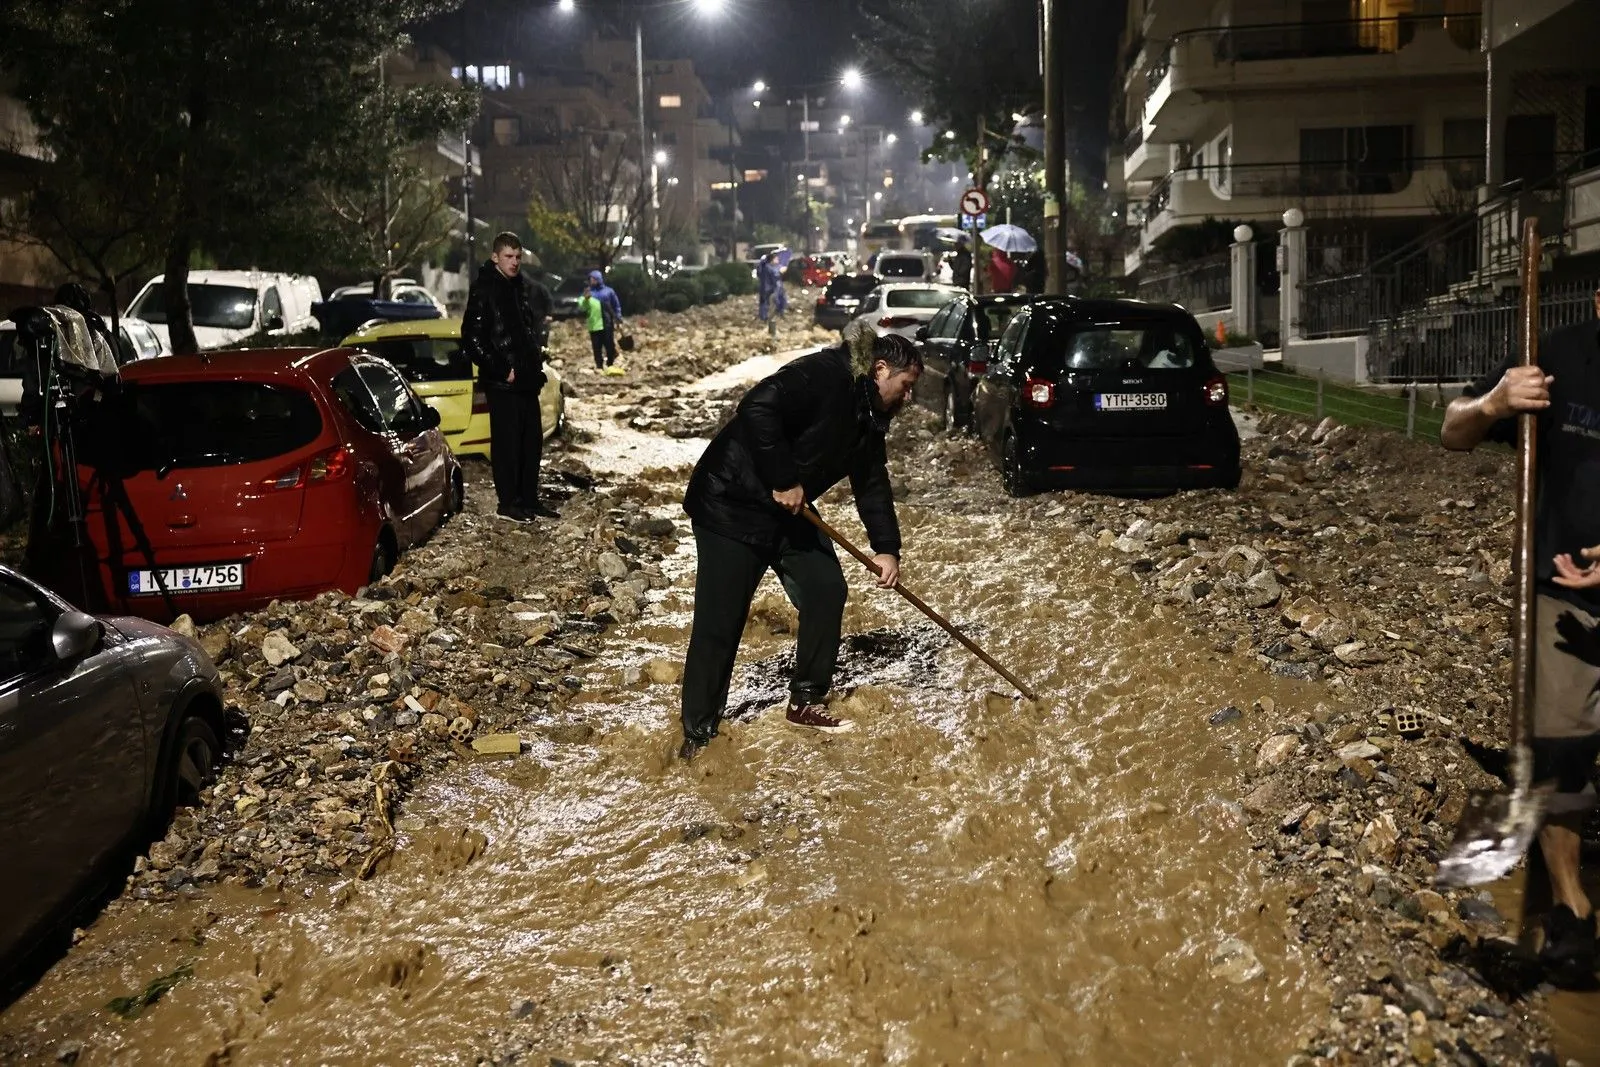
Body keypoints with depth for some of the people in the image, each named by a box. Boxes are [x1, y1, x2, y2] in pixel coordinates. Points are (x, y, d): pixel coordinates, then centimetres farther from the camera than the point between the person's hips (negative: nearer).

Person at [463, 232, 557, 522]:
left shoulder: (524, 287, 10)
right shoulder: (484, 291, -11)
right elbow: (472, 340, -15)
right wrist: (501, 370, -16)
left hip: (527, 379, 8)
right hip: (501, 382, -8)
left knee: (532, 439, 11)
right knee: (506, 441, -2)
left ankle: (529, 499, 21)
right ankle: (508, 503, 6)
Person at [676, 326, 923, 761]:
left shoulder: (868, 415, 7)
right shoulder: (824, 375, -22)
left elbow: (872, 483, 12)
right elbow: (759, 407, -33)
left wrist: (886, 546, 2)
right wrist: (784, 480, -28)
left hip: (789, 512, 10)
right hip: (732, 504, -9)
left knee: (826, 590, 6)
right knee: (719, 623, -5)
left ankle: (806, 702, 21)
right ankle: (697, 735, 7)